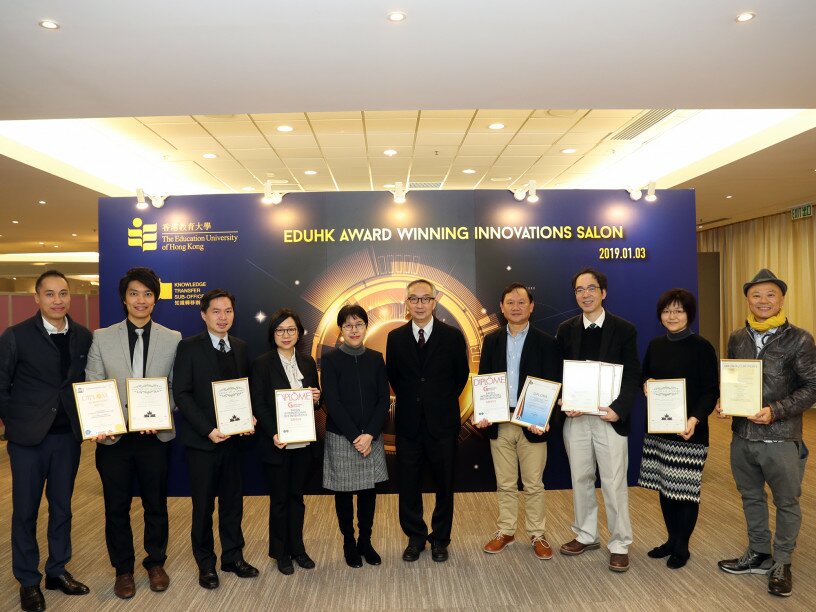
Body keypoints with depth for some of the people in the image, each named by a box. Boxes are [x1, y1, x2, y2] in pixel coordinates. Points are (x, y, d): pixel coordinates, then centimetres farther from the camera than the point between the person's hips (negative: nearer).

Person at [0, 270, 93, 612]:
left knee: (62, 506, 14)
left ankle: (58, 571, 29)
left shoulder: (84, 337, 2)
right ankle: (28, 581, 23)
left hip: (68, 436, 3)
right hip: (28, 437, -3)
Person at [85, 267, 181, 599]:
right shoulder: (102, 337, 2)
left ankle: (156, 563, 32)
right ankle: (123, 569, 29)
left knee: (156, 504, 13)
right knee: (116, 506, 11)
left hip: (156, 435, 0)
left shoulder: (172, 339, 2)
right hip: (113, 437, 0)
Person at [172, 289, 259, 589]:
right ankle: (206, 563, 24)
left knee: (233, 501, 12)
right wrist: (207, 430, -17)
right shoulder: (189, 347, -7)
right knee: (203, 505, 9)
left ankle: (233, 556, 27)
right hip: (202, 440, -4)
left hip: (233, 437, 4)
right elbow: (181, 393, -11)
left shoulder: (240, 347, 7)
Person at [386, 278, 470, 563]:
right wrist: (410, 400, 9)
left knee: (444, 486, 10)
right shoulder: (395, 337, 1)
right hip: (408, 424, 1)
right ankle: (415, 537, 27)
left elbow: (461, 375, 7)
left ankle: (440, 539, 27)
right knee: (409, 486, 9)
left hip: (442, 423, -1)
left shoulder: (452, 336, -3)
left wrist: (443, 402, 8)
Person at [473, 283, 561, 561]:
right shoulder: (491, 340, 6)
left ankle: (537, 535, 23)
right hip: (498, 425, 3)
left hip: (532, 424, -2)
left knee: (533, 485, 8)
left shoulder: (546, 342, -2)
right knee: (505, 484, 13)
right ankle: (505, 532, 27)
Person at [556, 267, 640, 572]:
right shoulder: (566, 330, 6)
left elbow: (633, 376, -4)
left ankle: (619, 544, 17)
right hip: (575, 418, 3)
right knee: (580, 479, 13)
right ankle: (586, 535, 29)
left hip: (610, 417, -3)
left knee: (614, 484, 2)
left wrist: (619, 408, -17)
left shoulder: (624, 329, -2)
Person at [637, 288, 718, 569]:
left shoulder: (702, 347, -8)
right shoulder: (655, 345, 8)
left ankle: (681, 547, 21)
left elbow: (711, 391, -10)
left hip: (688, 430, -5)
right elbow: (644, 377, 19)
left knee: (686, 489, 3)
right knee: (664, 485, 13)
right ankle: (671, 539, 30)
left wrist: (695, 419, -24)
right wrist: (646, 385, -4)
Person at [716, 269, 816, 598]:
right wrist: (723, 403, -5)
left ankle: (781, 563, 30)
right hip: (742, 435, 4)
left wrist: (775, 411, -20)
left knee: (786, 502, 12)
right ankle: (759, 554, 36)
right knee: (751, 497, 18)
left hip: (781, 438, -4)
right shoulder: (737, 338, 5)